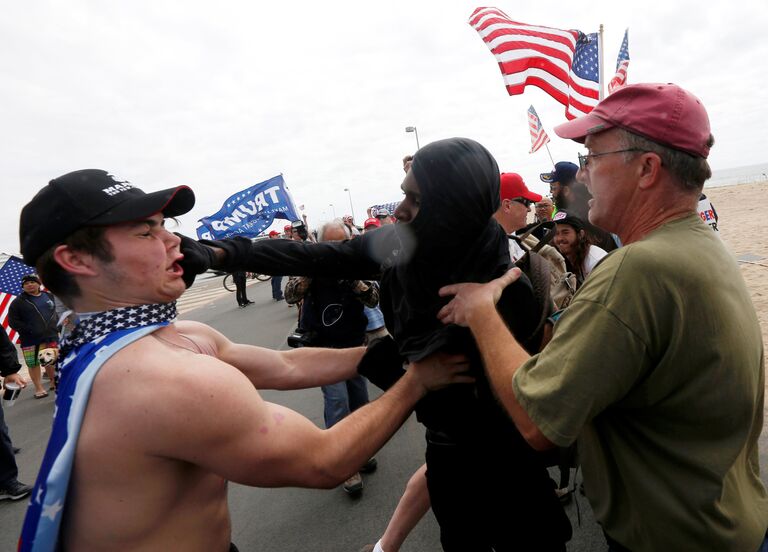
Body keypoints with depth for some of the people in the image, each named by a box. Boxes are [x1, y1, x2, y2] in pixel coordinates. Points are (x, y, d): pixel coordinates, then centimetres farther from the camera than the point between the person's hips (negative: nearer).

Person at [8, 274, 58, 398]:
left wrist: (57, 326, 8)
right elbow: (13, 321, -6)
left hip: (52, 336, 3)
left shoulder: (49, 296, 10)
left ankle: (54, 383, 26)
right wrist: (29, 330, -16)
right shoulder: (18, 302, -2)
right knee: (33, 364, -3)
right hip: (31, 340, -3)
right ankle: (39, 388, 8)